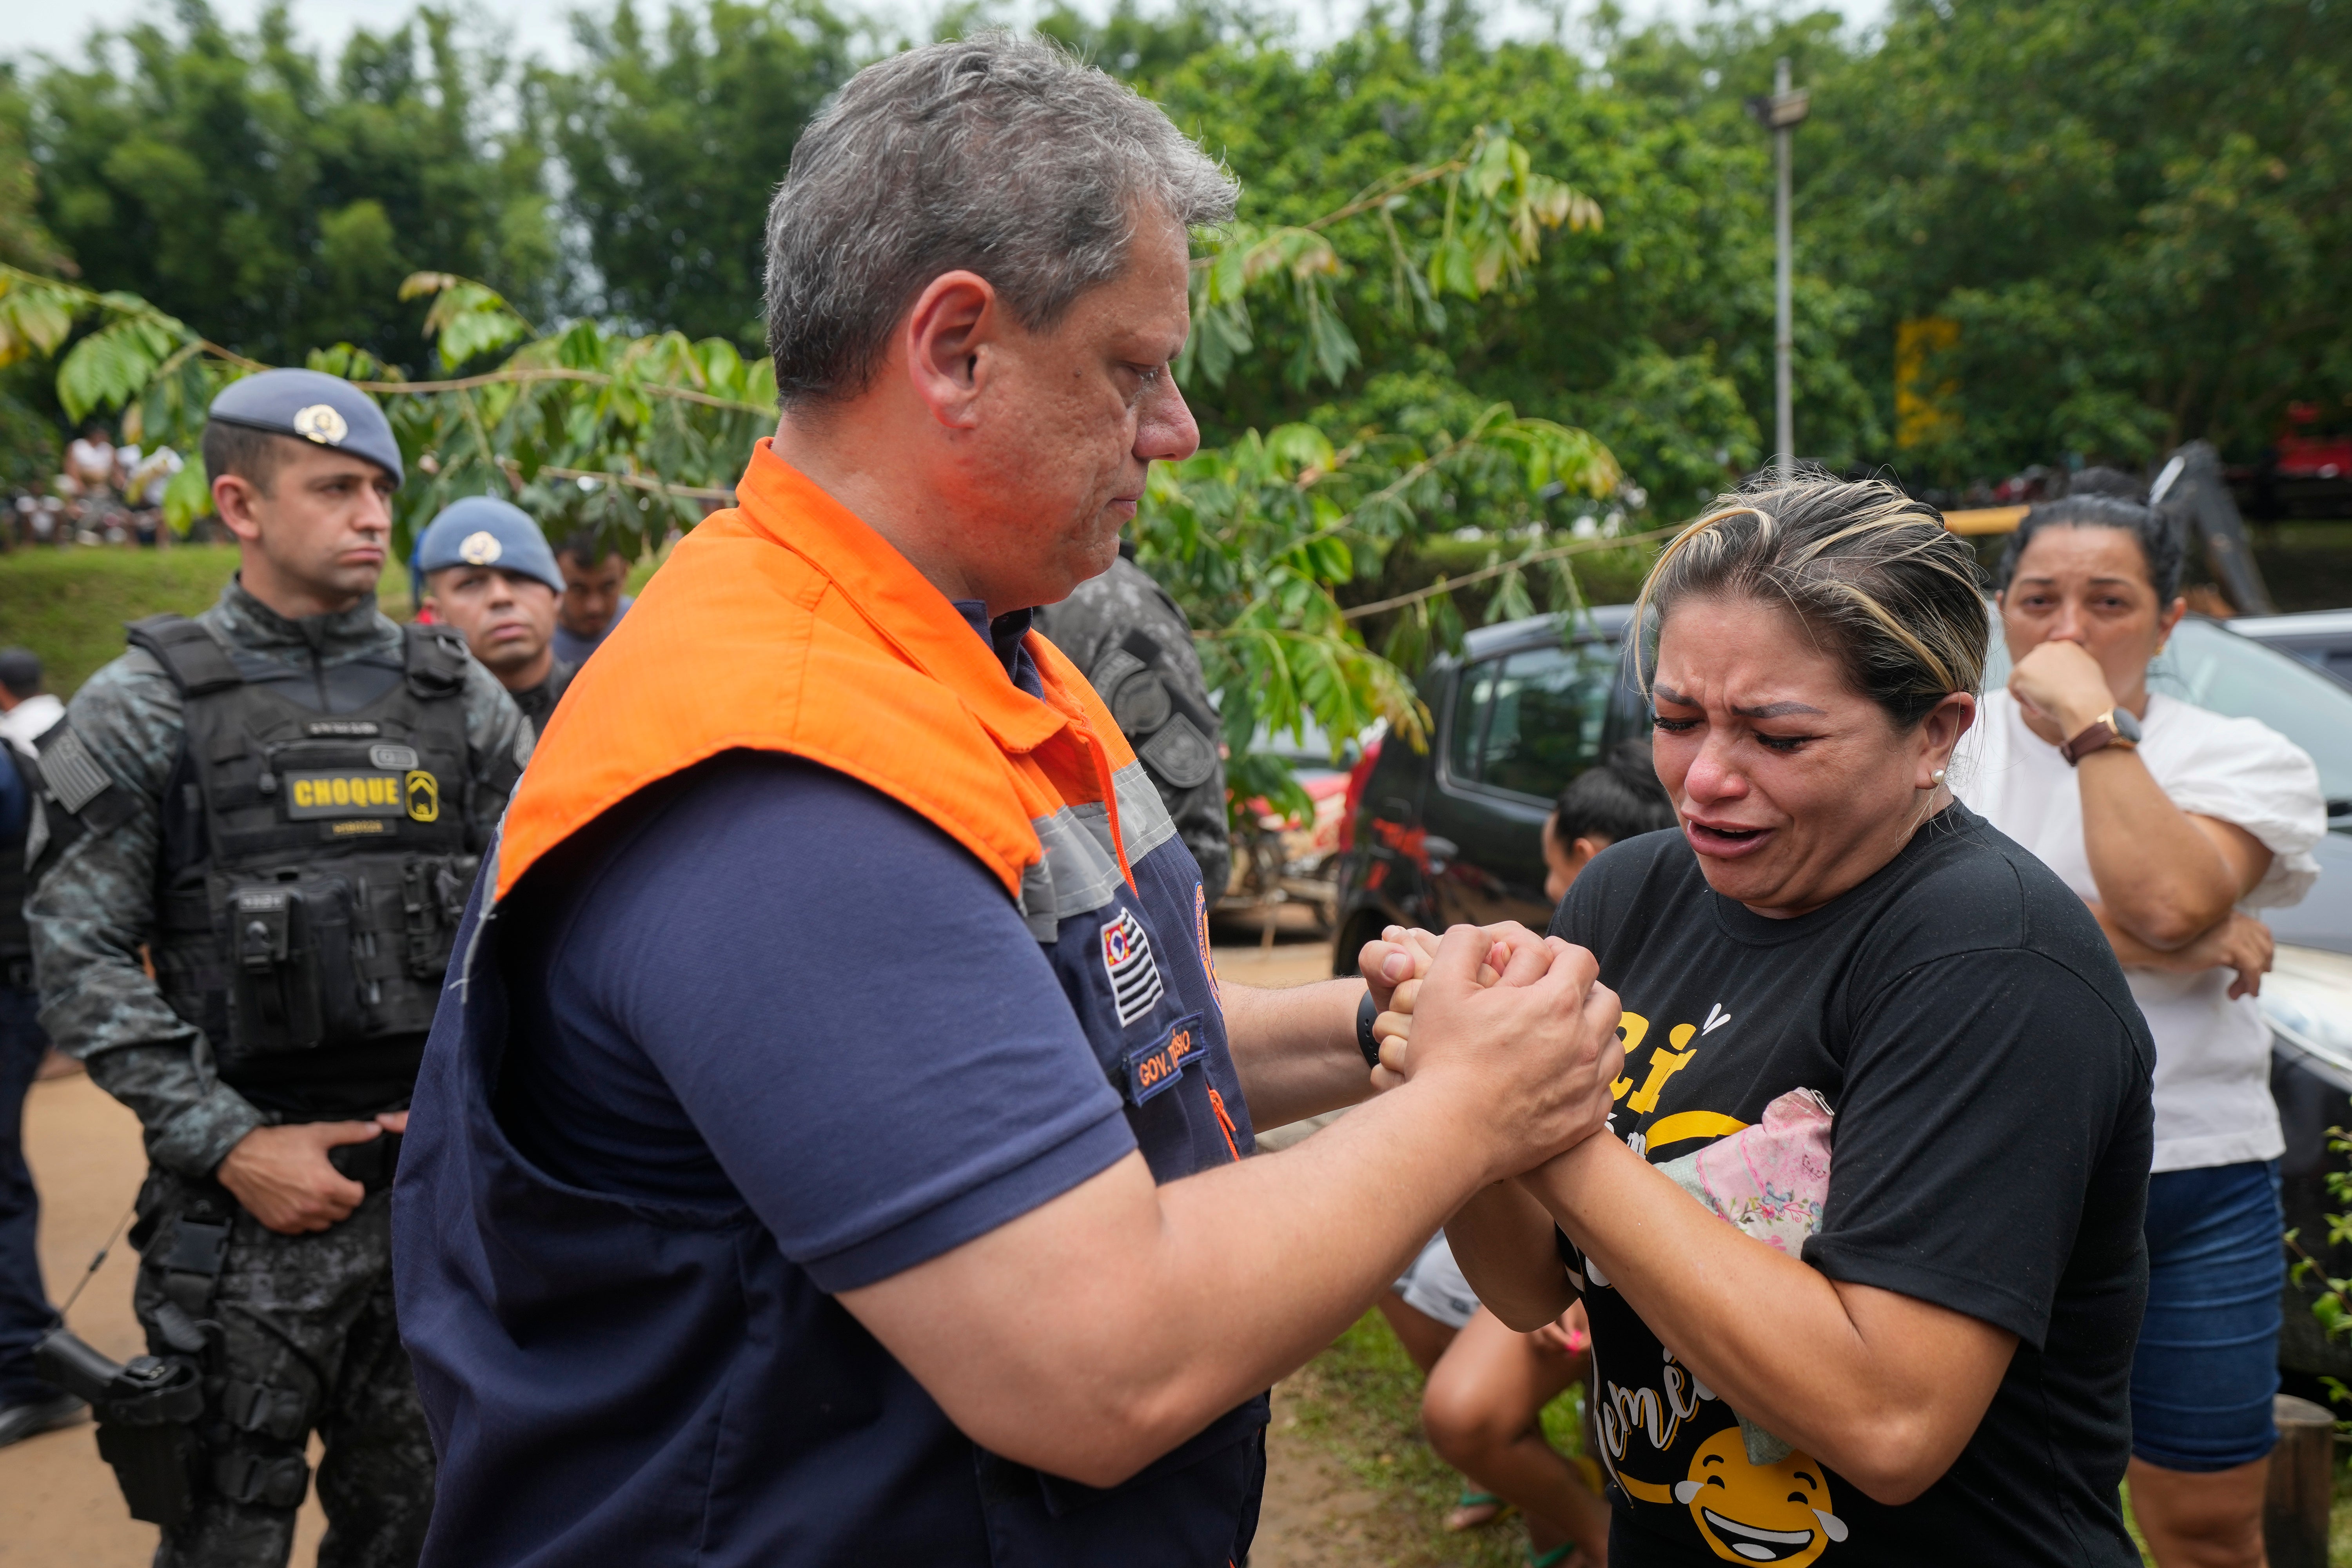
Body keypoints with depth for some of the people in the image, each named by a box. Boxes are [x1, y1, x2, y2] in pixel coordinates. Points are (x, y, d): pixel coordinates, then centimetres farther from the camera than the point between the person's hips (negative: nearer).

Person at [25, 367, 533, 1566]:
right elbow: (80, 957, -6)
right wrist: (230, 1146, -10)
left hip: (444, 1185, 3)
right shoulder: (143, 708, -2)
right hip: (246, 1199, -2)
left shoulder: (458, 696, 6)